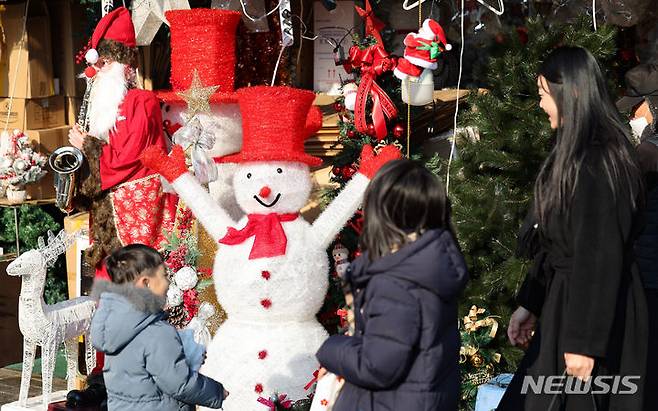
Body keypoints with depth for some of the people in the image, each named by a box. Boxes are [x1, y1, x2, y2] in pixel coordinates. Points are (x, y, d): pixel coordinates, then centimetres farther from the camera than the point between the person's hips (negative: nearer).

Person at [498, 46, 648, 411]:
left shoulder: (598, 162, -21)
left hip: (595, 313, -10)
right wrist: (529, 304, 17)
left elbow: (601, 255, -24)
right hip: (566, 300, 10)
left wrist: (584, 340, -23)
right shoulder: (577, 153, 11)